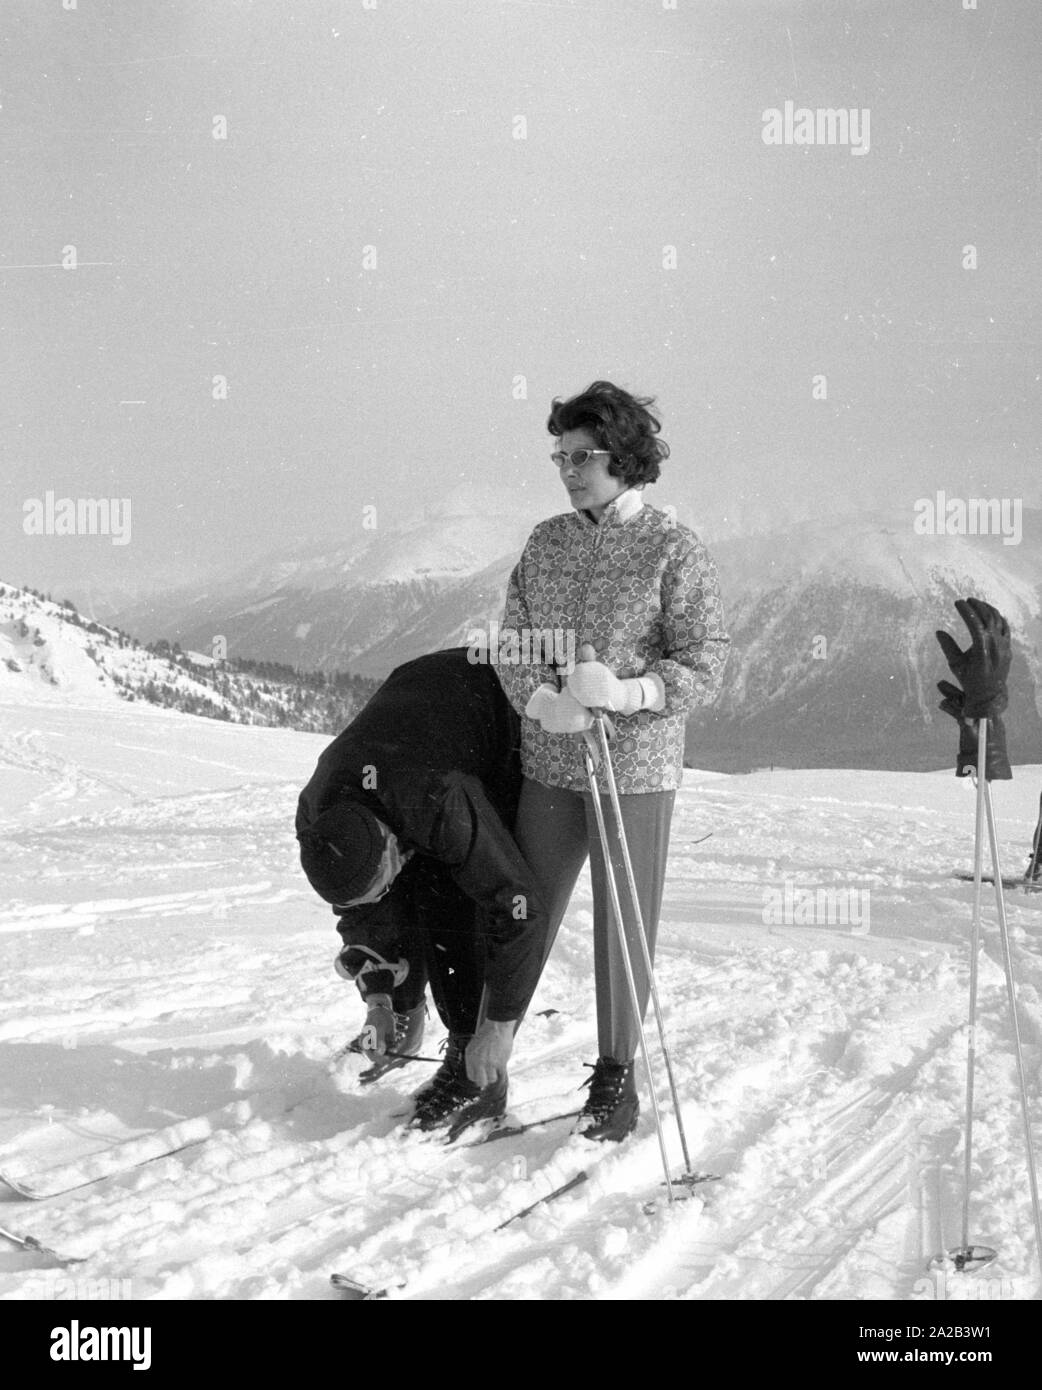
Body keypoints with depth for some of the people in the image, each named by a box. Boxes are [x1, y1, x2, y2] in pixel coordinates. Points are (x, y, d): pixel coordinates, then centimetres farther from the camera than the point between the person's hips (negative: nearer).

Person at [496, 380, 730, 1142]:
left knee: (625, 925, 5)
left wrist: (629, 693, -25)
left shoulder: (675, 550, -5)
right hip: (549, 764, 4)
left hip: (637, 766, -3)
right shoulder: (546, 542, 8)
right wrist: (540, 698, -14)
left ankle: (617, 1075, 21)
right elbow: (511, 640, 7)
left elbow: (707, 665, -8)